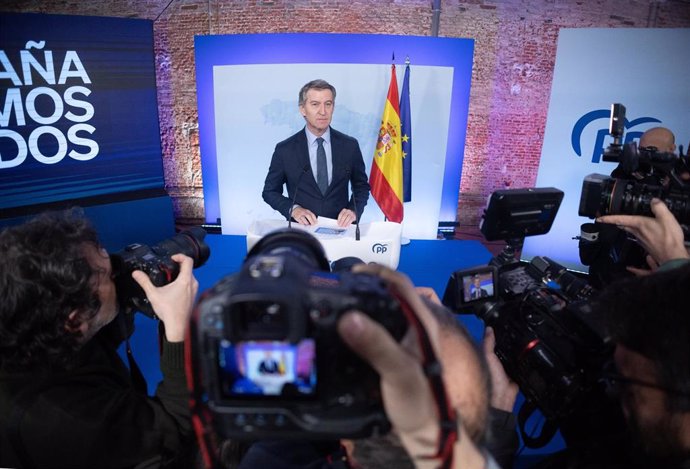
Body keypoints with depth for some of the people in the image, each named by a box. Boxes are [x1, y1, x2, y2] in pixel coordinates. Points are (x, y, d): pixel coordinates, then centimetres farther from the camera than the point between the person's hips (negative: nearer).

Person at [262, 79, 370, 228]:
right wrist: (293, 209, -10)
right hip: (301, 228, -1)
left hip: (339, 228, 2)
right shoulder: (285, 149, -1)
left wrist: (354, 210, -6)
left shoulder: (350, 145, 2)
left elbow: (361, 186, 12)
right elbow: (270, 191, 7)